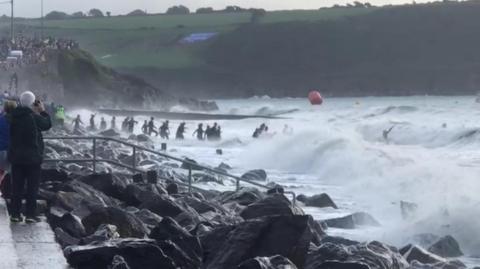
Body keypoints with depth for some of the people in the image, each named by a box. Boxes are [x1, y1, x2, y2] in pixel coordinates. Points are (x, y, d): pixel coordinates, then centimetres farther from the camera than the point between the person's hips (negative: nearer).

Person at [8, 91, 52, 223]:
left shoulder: (14, 118, 1)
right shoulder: (34, 118, -16)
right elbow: (47, 124, 1)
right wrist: (42, 111, 14)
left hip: (16, 157, 5)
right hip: (33, 157, -5)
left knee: (17, 187, 10)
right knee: (32, 187, 2)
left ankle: (15, 213, 10)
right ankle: (30, 214, 1)